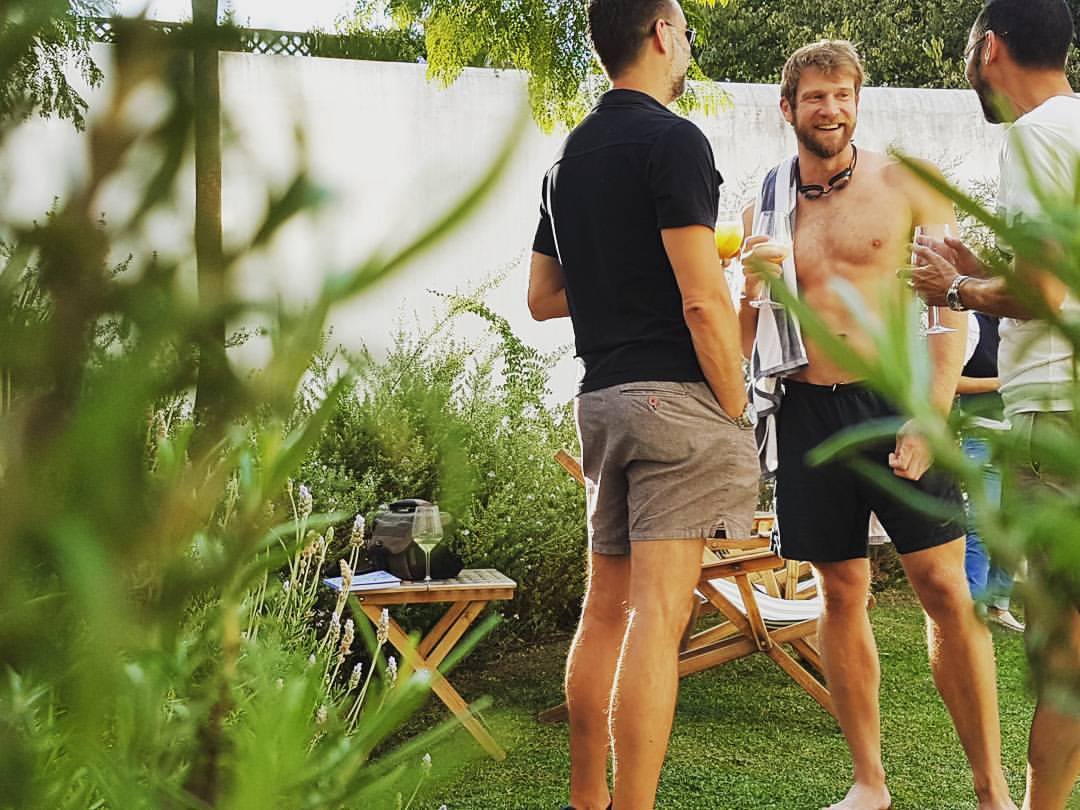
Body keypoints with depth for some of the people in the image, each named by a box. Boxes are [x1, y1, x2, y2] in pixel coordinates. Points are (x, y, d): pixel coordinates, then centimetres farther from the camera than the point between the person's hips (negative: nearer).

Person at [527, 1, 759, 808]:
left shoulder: (568, 157, 16)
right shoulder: (672, 140, -10)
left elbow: (543, 297, 21)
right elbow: (702, 301, -17)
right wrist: (737, 413, -9)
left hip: (601, 399, 8)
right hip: (676, 395, -8)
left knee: (604, 609, 15)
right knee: (657, 618, -8)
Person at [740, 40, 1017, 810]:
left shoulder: (906, 185, 1)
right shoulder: (766, 207, 10)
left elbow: (951, 314, -3)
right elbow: (744, 339, 14)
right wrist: (750, 285, -8)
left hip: (897, 402, -3)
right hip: (809, 414, 3)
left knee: (946, 589, -6)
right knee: (842, 595, 8)